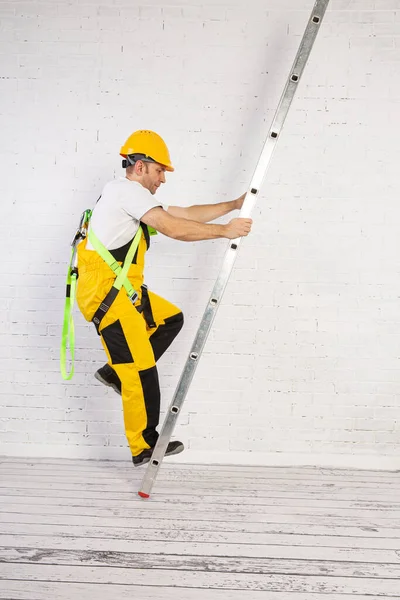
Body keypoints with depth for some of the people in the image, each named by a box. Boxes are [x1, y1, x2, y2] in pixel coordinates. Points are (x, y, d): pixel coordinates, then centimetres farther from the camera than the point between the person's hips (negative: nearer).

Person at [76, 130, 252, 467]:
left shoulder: (134, 197, 20)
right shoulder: (127, 190, -11)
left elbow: (188, 214, 19)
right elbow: (174, 228, -21)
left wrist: (234, 205, 15)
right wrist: (225, 231, -14)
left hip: (122, 290, 10)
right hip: (105, 292, -10)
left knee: (171, 319, 19)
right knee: (142, 372, -5)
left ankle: (115, 372, 15)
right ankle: (144, 448, 8)